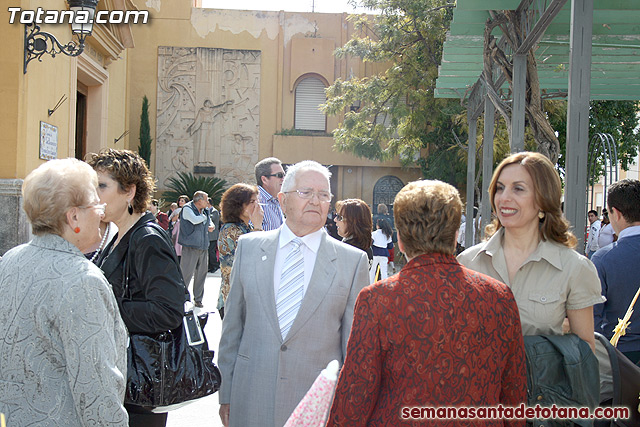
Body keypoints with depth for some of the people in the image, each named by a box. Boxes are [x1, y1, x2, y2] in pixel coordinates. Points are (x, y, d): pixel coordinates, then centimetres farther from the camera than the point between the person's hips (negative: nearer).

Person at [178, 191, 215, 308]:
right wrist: (204, 216, -5)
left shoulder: (205, 211, 14)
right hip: (190, 247, -7)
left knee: (201, 273, 10)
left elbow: (210, 222, 31)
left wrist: (211, 226, 7)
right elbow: (195, 220, -24)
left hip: (203, 247, 7)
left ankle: (198, 299, 20)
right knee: (186, 274, -5)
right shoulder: (187, 209, -8)